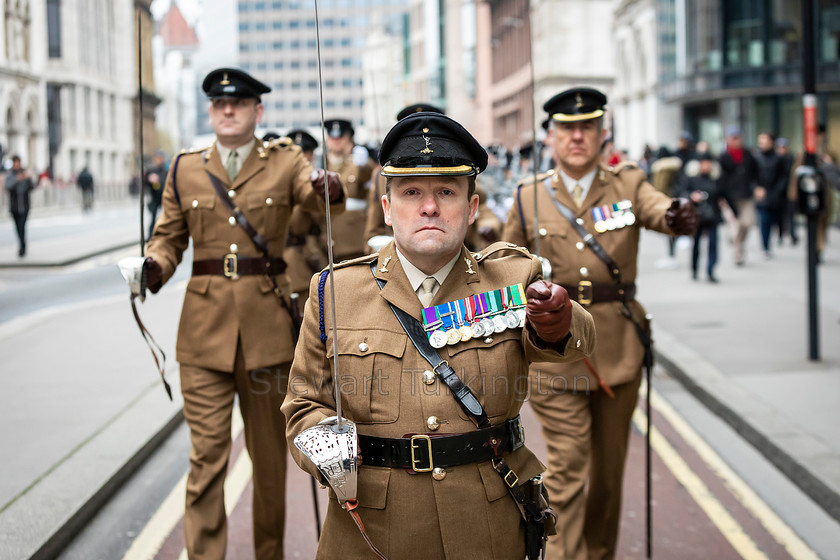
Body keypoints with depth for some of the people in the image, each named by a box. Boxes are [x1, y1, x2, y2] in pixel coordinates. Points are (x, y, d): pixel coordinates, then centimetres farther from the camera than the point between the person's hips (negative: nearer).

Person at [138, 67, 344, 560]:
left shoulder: (285, 162, 4)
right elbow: (169, 238, 14)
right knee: (207, 451, -4)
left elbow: (319, 197, -14)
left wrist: (328, 188, -38)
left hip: (267, 321, 0)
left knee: (270, 449, 10)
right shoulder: (185, 169, 9)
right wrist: (153, 267, -8)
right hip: (205, 323, 1)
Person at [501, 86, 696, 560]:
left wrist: (677, 215, -42)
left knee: (609, 468, 14)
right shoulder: (529, 201, 2)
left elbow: (657, 208, -19)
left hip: (618, 350, 2)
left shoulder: (628, 185, 3)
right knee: (567, 467, -6)